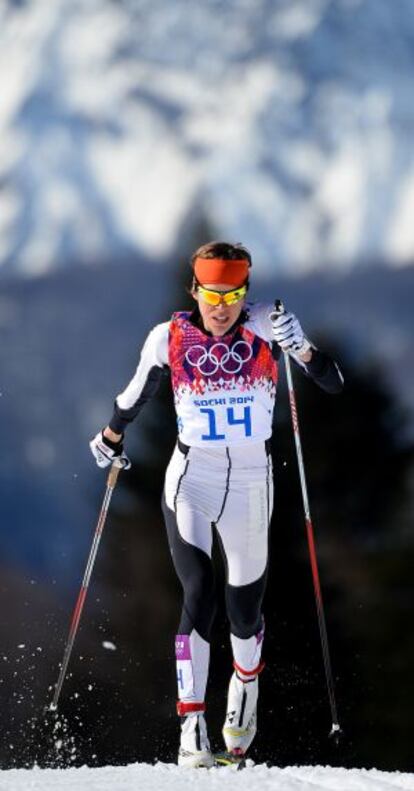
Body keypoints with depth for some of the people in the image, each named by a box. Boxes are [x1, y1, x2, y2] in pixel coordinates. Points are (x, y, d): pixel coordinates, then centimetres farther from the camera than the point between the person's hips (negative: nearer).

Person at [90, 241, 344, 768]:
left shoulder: (265, 328, -8)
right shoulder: (170, 338, -7)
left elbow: (333, 385, -12)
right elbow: (137, 394, 12)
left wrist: (300, 348, -30)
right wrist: (110, 437, 25)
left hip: (250, 485, 1)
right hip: (190, 481, -1)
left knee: (244, 609, 12)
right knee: (200, 593, -19)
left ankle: (245, 685, 45)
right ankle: (192, 727, -19)